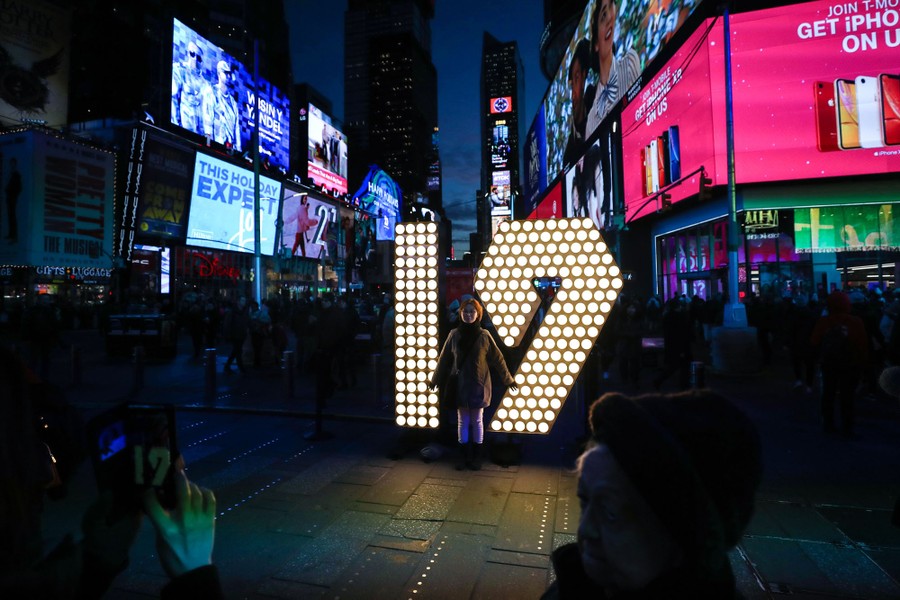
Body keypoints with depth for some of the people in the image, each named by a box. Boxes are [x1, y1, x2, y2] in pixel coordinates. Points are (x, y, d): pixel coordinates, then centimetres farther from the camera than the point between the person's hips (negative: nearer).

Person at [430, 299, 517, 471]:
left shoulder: (484, 335, -6)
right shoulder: (454, 334, -3)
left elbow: (497, 359, 1)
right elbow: (444, 359, 6)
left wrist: (508, 379, 5)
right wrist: (436, 379, 12)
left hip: (478, 384, -1)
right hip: (460, 384, 1)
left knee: (477, 421, 9)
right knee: (462, 421, 9)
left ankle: (476, 457, 21)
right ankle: (464, 456, 22)